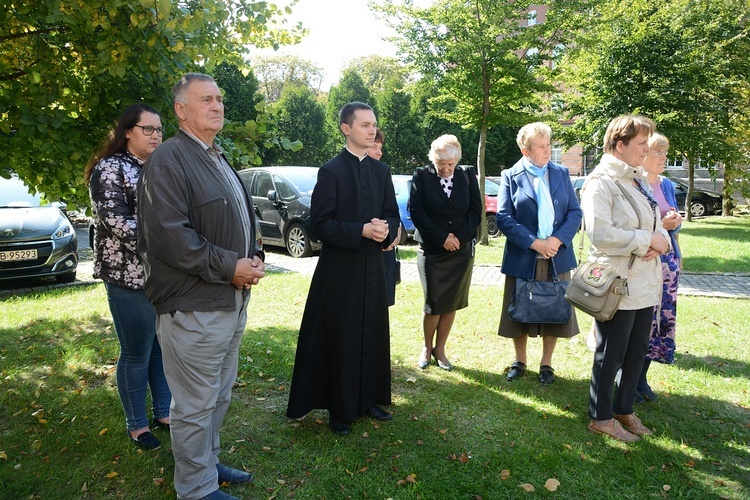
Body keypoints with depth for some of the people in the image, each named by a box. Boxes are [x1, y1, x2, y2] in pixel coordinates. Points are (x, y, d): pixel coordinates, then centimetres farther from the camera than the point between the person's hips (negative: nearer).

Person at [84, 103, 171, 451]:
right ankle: (137, 425, 22)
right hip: (130, 278, -6)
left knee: (164, 348, 13)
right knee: (136, 355, 5)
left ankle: (164, 413, 30)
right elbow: (119, 224, -16)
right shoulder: (110, 169, -7)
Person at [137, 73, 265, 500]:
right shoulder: (168, 161, -12)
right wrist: (229, 267, -17)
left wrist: (254, 257, 4)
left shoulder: (219, 159, 17)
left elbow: (243, 220, 23)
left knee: (219, 396, 21)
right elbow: (169, 236, -21)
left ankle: (209, 462, 39)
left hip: (233, 301, 9)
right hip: (194, 308, -9)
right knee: (195, 406, 4)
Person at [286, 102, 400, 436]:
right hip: (339, 268, -5)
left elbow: (392, 213, 14)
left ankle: (368, 400, 28)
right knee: (340, 339, 4)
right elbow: (321, 224, -12)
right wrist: (362, 230, -22)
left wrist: (386, 229, -10)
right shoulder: (330, 171, -7)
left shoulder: (381, 171, 10)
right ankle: (340, 409, 18)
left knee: (373, 336, 11)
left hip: (373, 266, 5)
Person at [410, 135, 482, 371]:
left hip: (462, 250, 3)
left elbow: (476, 210, 3)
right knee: (434, 304, -1)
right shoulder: (421, 176, -4)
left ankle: (440, 349, 23)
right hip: (432, 250, -2)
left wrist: (459, 237, -10)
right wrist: (442, 238, -13)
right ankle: (427, 347, 22)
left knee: (451, 303, 7)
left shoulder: (467, 176, 3)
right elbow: (416, 211, -9)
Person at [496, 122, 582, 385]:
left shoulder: (561, 173, 6)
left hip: (557, 257, 2)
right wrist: (534, 243, -17)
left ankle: (546, 364, 27)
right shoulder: (510, 176, -3)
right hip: (522, 259, -2)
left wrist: (558, 239, -14)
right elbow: (504, 217, -9)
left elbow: (575, 212, 3)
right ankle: (520, 361, 29)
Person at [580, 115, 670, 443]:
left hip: (644, 284, 9)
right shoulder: (600, 182, -14)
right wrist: (647, 240, -17)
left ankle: (624, 410, 34)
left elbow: (654, 224, 15)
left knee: (637, 352, 17)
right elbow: (599, 233, -24)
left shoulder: (638, 181, 13)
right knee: (610, 354, 4)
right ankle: (601, 418, 20)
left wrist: (660, 240, -8)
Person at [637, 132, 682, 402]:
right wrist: (657, 225, -19)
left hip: (667, 262, 7)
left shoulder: (667, 186, 12)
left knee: (661, 319, 8)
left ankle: (642, 377, 22)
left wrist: (675, 223, -5)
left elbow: (672, 223, 18)